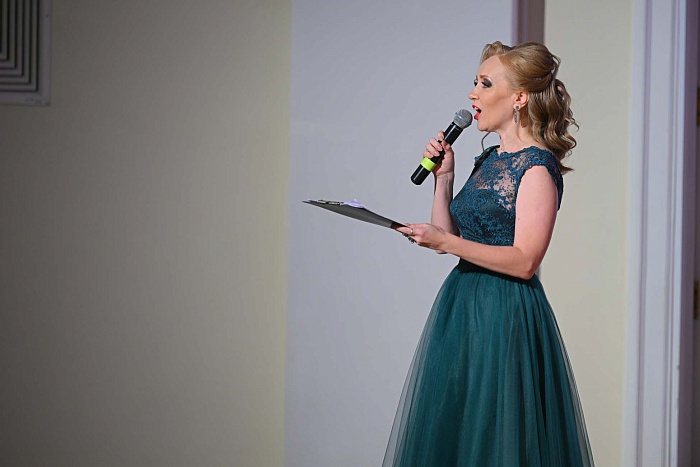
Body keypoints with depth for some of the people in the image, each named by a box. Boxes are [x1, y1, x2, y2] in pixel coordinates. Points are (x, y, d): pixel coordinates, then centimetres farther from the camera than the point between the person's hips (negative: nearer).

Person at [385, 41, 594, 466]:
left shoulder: (538, 165, -12)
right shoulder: (489, 159, 14)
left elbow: (524, 261, -19)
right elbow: (450, 236, 15)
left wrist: (445, 242, -22)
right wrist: (444, 178, 7)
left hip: (506, 316, -9)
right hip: (462, 304, 9)